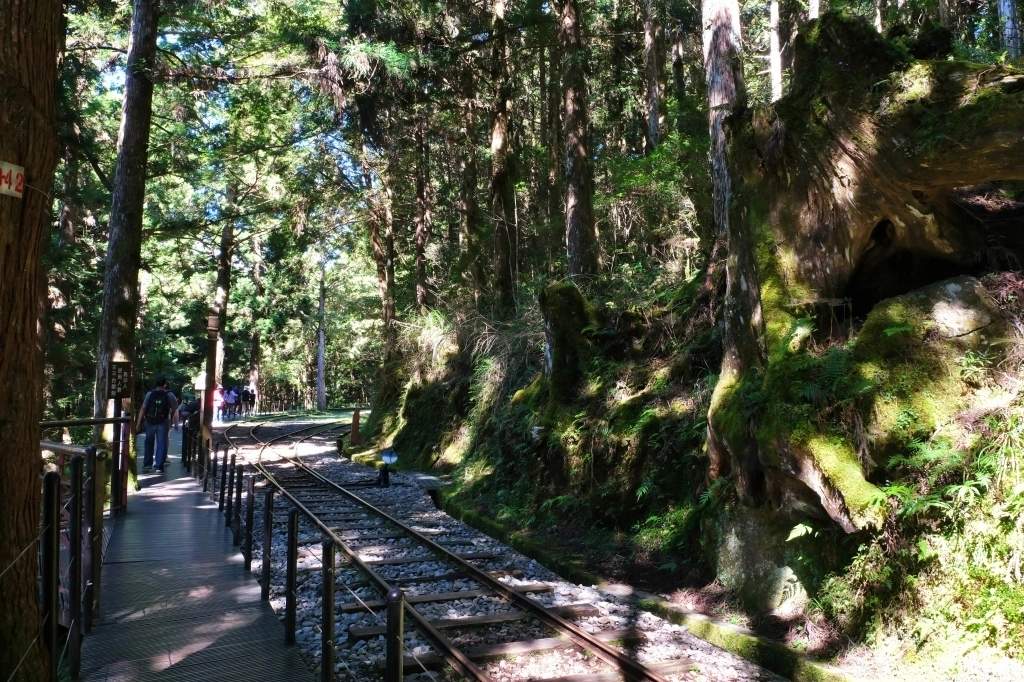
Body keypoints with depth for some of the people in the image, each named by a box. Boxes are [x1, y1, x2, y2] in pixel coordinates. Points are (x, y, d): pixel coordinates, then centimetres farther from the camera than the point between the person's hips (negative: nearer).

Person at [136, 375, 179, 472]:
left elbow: (143, 408, -4)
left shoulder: (149, 394, 1)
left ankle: (146, 464, 22)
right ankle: (159, 466, -5)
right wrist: (175, 424, 6)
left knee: (149, 443, 17)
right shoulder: (169, 395, -2)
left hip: (150, 422, 2)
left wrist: (139, 422, -2)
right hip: (163, 423, -2)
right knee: (161, 444, 0)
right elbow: (174, 411, -3)